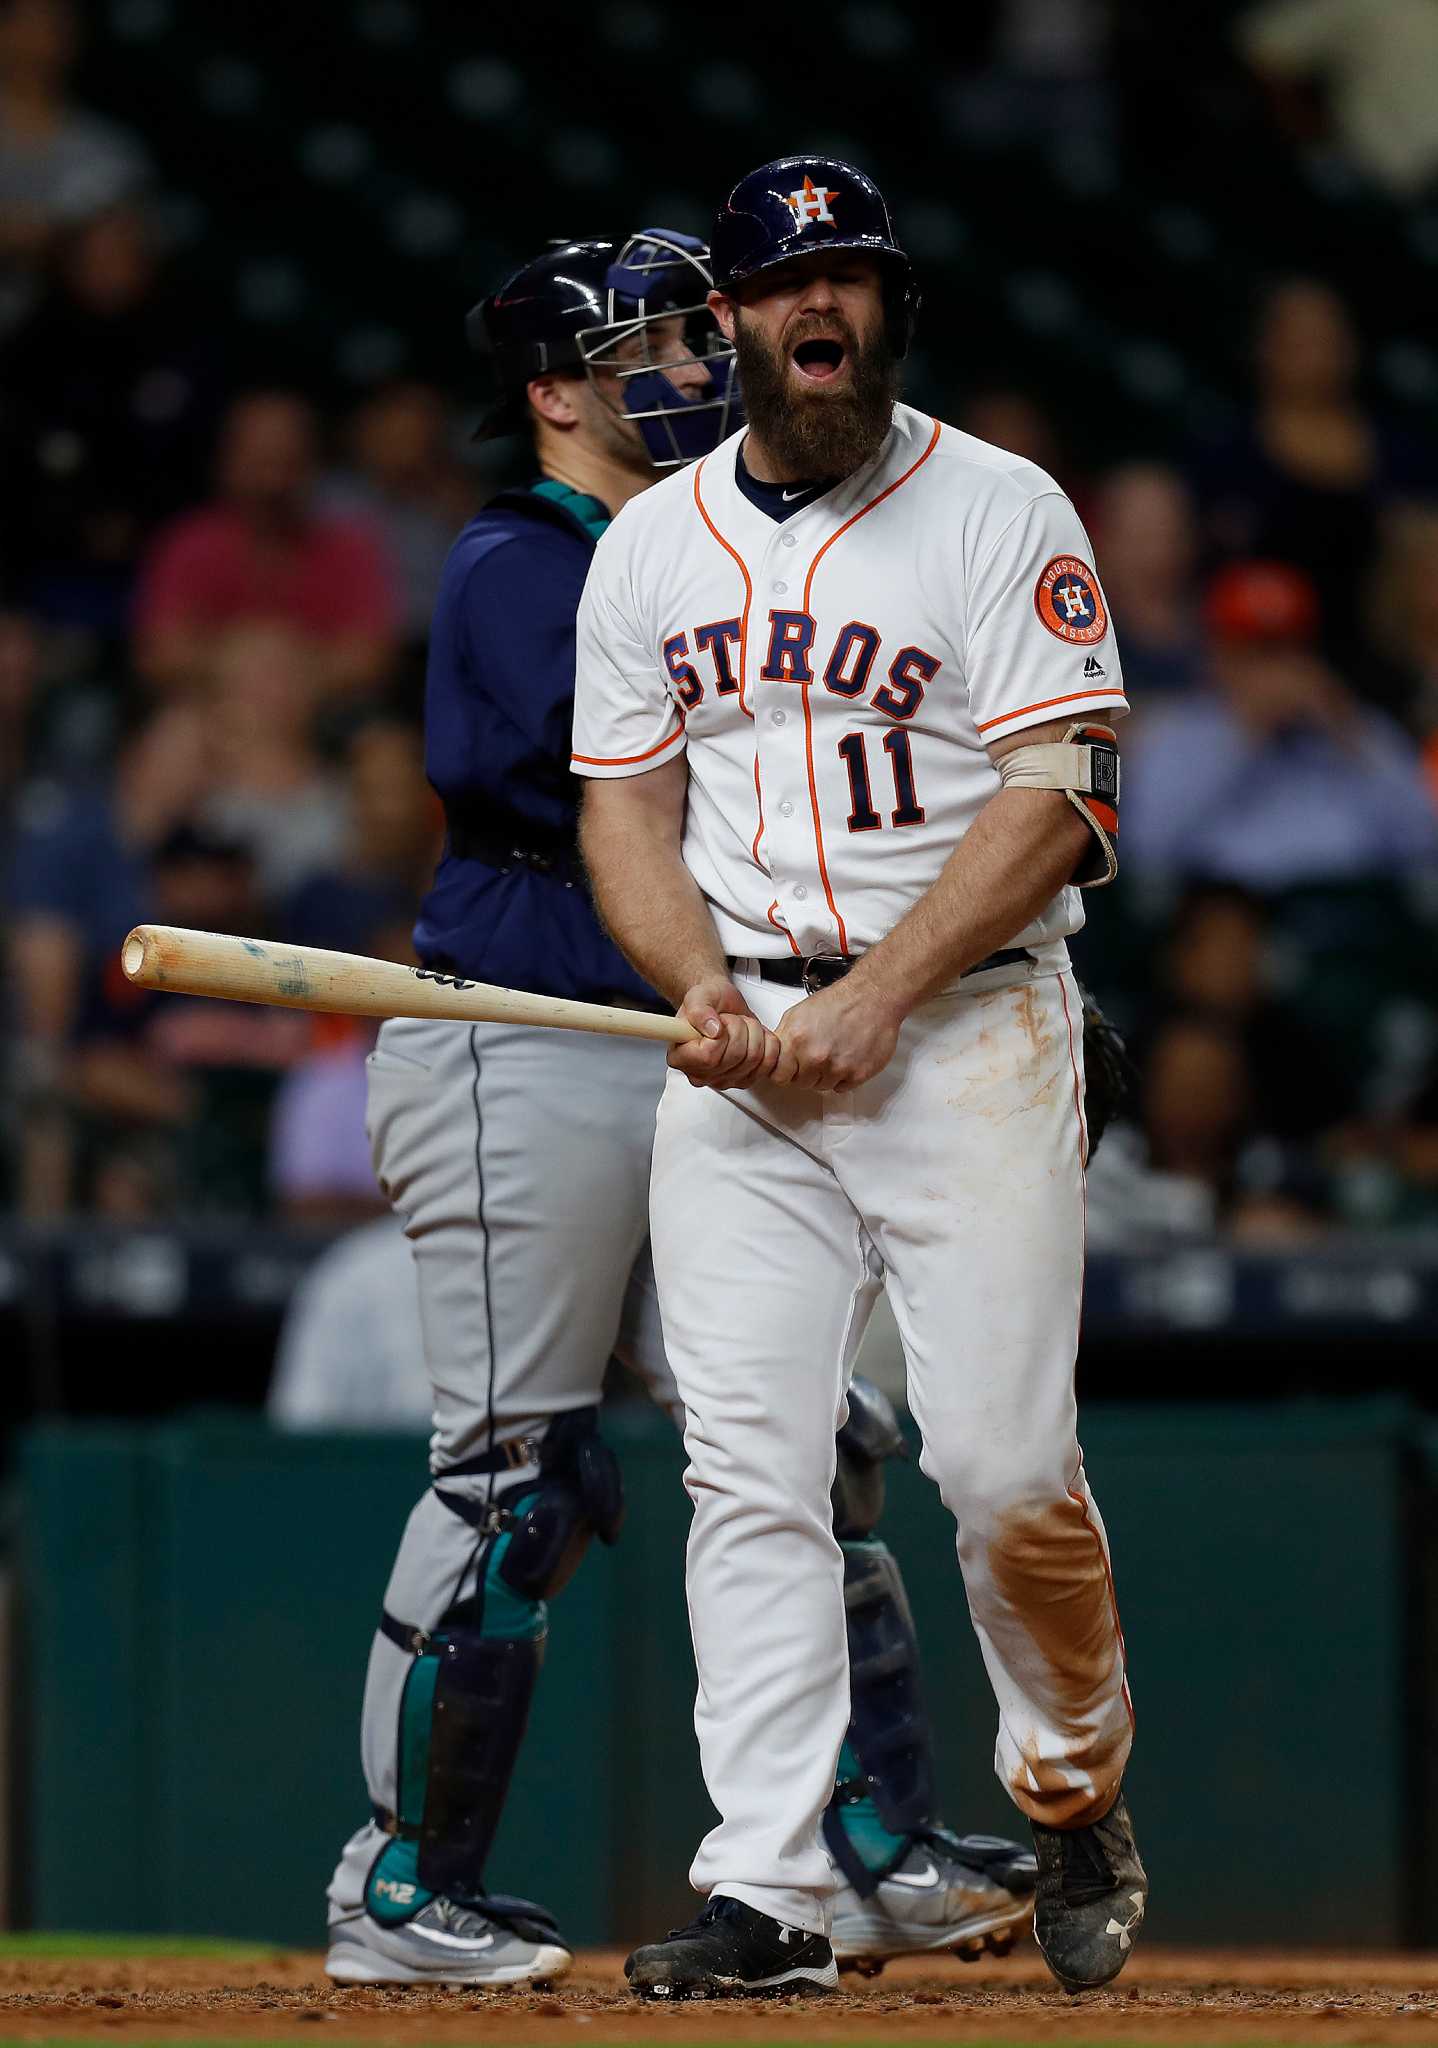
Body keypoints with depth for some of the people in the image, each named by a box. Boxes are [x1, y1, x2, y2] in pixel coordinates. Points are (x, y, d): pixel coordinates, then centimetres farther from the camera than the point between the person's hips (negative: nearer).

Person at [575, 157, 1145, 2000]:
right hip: (739, 1047, 4)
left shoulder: (1002, 514, -1)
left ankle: (1076, 1795, 16)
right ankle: (766, 1896, -8)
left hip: (969, 1027, -4)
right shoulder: (651, 547, 12)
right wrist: (703, 990, -6)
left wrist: (873, 1000, -15)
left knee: (1005, 1463, -10)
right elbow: (625, 807, 13)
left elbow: (1053, 802, -8)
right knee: (746, 1475, -7)